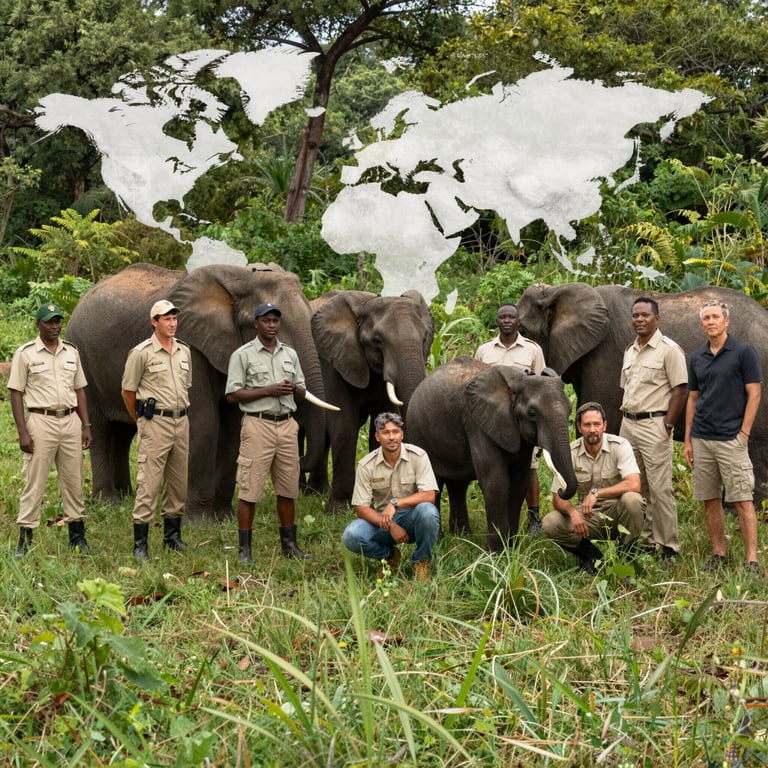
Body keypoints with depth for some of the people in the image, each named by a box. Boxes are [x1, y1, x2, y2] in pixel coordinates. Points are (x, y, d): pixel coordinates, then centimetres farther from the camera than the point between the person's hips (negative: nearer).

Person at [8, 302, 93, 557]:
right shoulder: (25, 353, -2)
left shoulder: (71, 351, 11)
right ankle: (25, 541, 0)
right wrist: (22, 432, -12)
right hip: (41, 421, -4)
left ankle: (77, 536, 17)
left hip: (70, 420, 5)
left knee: (74, 480, 8)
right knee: (33, 483, -4)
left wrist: (86, 425, 9)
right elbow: (16, 393, -4)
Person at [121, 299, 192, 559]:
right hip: (155, 423, -6)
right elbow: (127, 391, -1)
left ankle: (172, 535, 23)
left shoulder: (184, 351, 11)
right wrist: (143, 421, 8)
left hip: (181, 421, 6)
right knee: (149, 482, -8)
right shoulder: (142, 352, -7)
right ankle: (140, 543, -6)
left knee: (179, 483, 11)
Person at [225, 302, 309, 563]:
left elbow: (302, 393, 18)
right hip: (258, 425, -5)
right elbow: (232, 395, -8)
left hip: (287, 425, 5)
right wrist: (268, 391, -16)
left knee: (288, 488, 10)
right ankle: (244, 548, -1)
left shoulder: (290, 354, 14)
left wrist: (293, 389, -6)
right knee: (249, 489, -5)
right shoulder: (243, 355, -2)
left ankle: (289, 544, 19)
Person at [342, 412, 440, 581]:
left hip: (413, 519, -1)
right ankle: (389, 555, 5)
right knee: (351, 536, -27)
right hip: (381, 518, 1)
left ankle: (422, 561, -10)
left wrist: (396, 503, -31)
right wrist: (390, 526, -23)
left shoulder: (418, 456, -11)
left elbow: (429, 496, -19)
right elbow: (361, 508, -9)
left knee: (427, 510, -37)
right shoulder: (366, 465, -8)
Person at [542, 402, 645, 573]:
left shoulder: (620, 446, -13)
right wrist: (572, 511, -28)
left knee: (631, 499, -36)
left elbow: (634, 484, -28)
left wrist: (596, 493, -33)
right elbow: (558, 498, -5)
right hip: (588, 515, 2)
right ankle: (590, 554, 2)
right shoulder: (570, 453, -6)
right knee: (549, 524, -21)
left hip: (617, 512, -2)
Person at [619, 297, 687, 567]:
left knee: (660, 488, -9)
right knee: (636, 488, 9)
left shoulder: (669, 349, -7)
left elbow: (680, 390, -11)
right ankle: (646, 540, 17)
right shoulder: (630, 351, 16)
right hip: (628, 424, 8)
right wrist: (627, 419, 12)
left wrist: (667, 426, -14)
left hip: (654, 425, -8)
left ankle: (669, 548, -5)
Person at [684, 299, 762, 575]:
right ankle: (718, 555, 16)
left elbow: (754, 394, -6)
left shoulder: (744, 352, -4)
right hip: (701, 439, 6)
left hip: (731, 439, -6)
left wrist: (744, 433, -12)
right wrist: (687, 440, 11)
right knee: (710, 501, 8)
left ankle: (752, 560, -7)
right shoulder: (696, 358, 12)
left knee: (742, 500, -7)